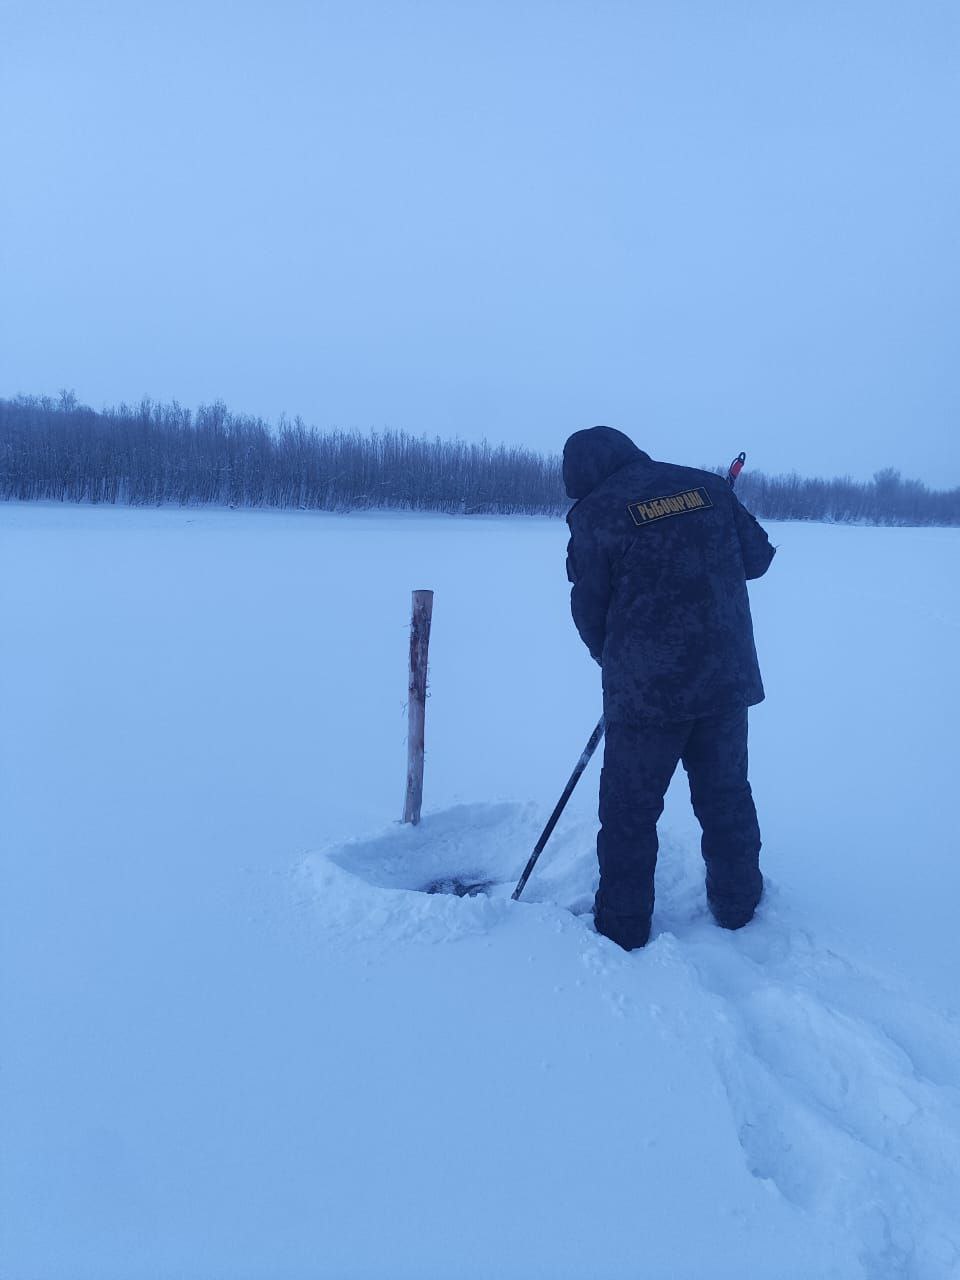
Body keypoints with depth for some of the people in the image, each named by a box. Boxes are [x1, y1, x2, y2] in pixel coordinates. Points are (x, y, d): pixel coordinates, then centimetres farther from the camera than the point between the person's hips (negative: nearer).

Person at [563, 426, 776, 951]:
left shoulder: (594, 514, -7)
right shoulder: (708, 486, 5)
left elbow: (590, 611, -2)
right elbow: (757, 557, 11)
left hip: (645, 688, -4)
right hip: (727, 678, 5)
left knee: (629, 809, 10)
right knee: (726, 794, 20)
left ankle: (623, 927, 19)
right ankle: (737, 904, 33)